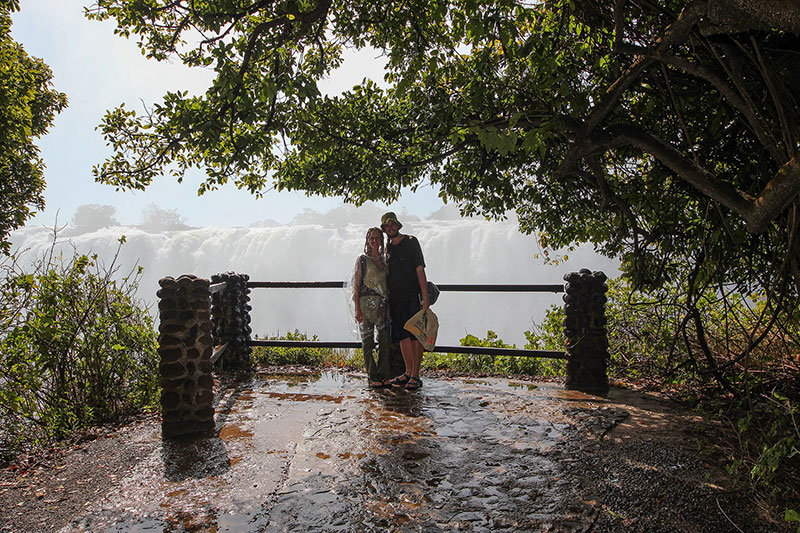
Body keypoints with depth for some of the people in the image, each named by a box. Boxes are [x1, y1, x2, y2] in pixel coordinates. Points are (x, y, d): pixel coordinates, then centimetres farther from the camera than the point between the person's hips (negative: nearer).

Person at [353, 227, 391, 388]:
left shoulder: (384, 260, 15)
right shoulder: (362, 259, 1)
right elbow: (356, 285, -3)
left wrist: (388, 306, 11)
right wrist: (357, 309, -10)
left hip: (382, 304, 4)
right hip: (366, 302, -4)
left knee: (385, 341, 1)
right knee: (368, 341, 1)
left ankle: (383, 376, 11)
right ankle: (372, 377, 8)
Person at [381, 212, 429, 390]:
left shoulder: (411, 242, -1)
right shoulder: (387, 248, 15)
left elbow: (420, 270, -6)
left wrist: (425, 297, -13)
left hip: (412, 297, -6)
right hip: (394, 298, 6)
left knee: (416, 335, -4)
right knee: (402, 336, 8)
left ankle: (415, 375, -1)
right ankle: (408, 372, 18)